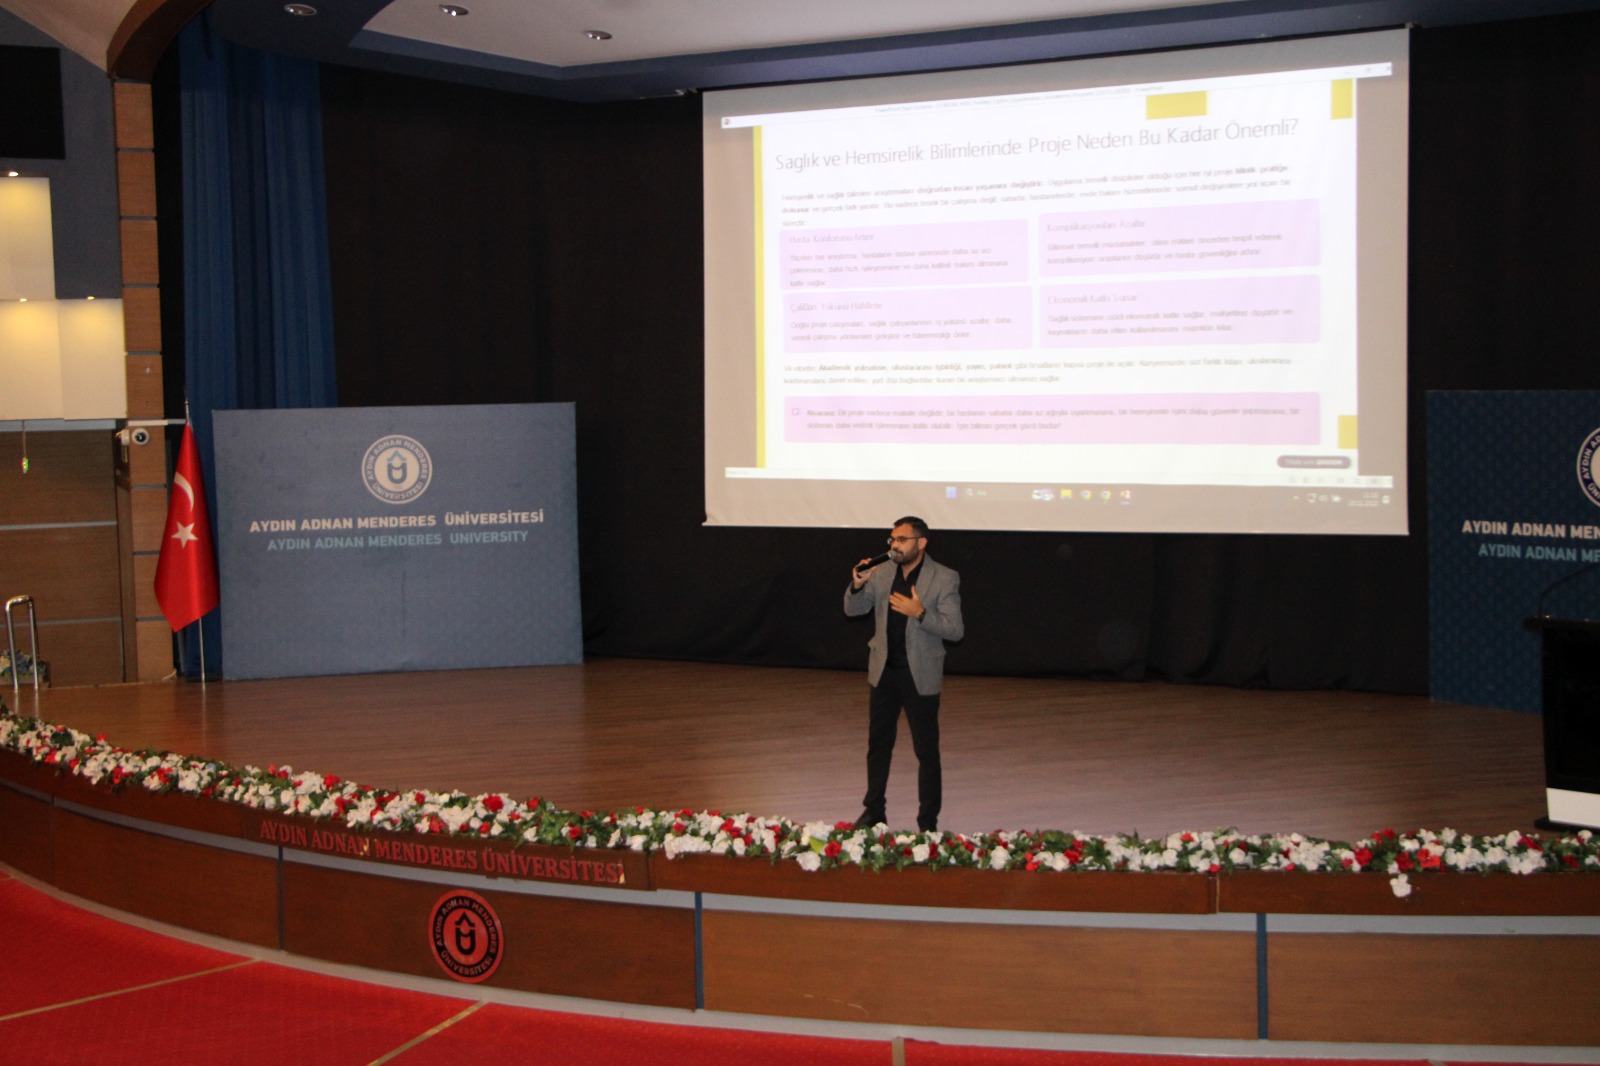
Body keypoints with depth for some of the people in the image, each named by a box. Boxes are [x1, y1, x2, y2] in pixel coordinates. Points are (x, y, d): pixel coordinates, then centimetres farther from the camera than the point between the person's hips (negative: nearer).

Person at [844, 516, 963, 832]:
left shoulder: (944, 579, -11)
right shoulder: (881, 573, 2)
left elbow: (954, 630, -15)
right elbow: (853, 609, 5)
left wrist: (920, 613, -29)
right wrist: (857, 585, -15)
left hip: (920, 676, -4)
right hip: (884, 672, 5)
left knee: (926, 750, 2)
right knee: (878, 745, 14)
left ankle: (928, 822, 12)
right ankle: (874, 811, 28)